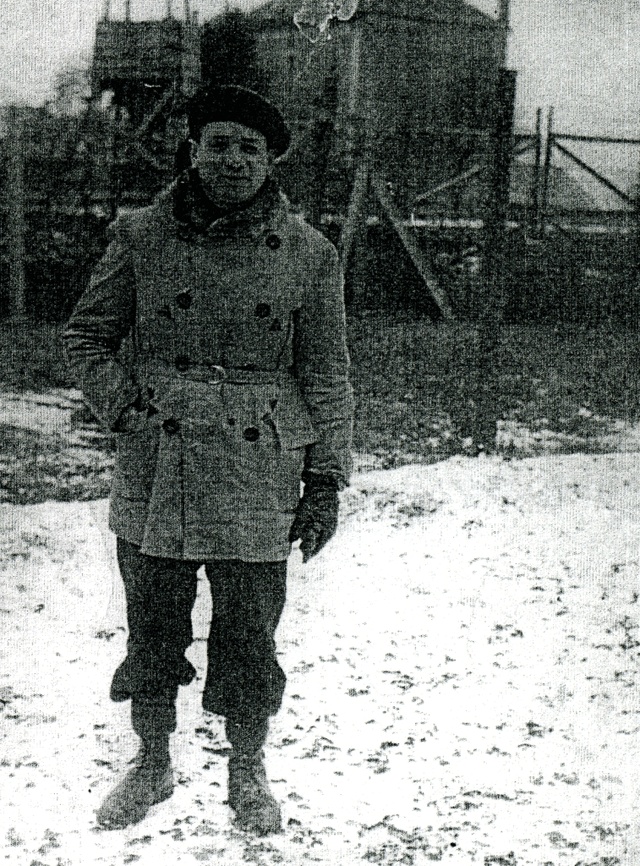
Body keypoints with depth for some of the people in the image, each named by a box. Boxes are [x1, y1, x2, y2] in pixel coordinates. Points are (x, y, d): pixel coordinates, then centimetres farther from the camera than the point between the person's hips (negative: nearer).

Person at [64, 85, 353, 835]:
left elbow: (326, 376, 4)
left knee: (249, 633, 7)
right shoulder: (142, 236, 1)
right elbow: (85, 335, 11)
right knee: (152, 625, 12)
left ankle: (247, 777, 29)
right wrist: (121, 406, -3)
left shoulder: (308, 254, 0)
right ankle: (151, 765, 33)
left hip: (256, 477, -1)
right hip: (153, 472, 1)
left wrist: (325, 480, 1)